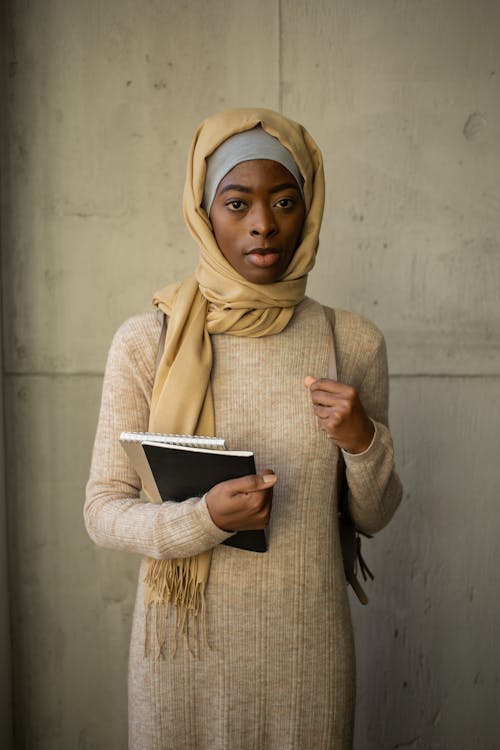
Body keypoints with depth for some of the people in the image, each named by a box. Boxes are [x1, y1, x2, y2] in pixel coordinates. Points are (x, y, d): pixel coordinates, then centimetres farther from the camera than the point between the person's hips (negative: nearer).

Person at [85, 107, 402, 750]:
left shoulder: (353, 342, -5)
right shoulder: (145, 342, -9)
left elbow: (373, 517, 3)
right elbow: (103, 509, -6)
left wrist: (363, 442, -16)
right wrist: (204, 519, -23)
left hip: (307, 644, 1)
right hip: (185, 639, -1)